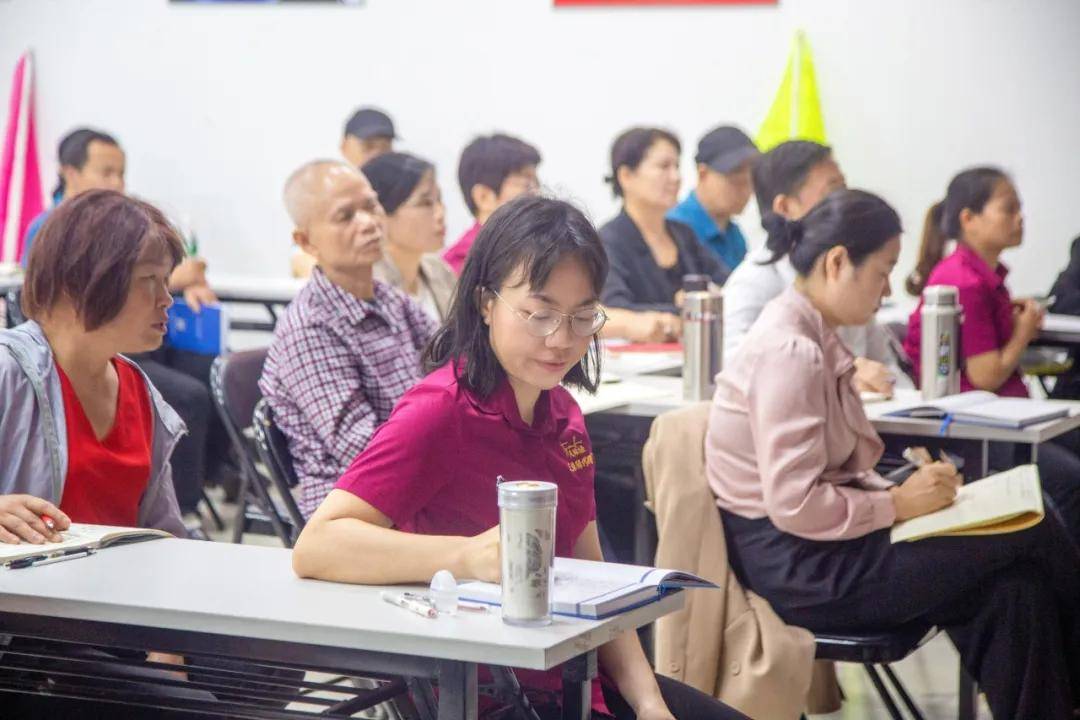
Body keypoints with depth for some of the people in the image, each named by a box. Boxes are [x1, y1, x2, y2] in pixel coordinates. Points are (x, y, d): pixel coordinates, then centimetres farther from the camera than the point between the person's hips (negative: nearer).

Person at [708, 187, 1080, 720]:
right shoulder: (790, 351, -19)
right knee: (1033, 536, -11)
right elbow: (795, 505, -24)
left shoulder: (813, 338, 11)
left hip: (823, 548, 9)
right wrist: (899, 504, -14)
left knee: (1011, 592, -8)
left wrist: (904, 488, 1)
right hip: (799, 566, -9)